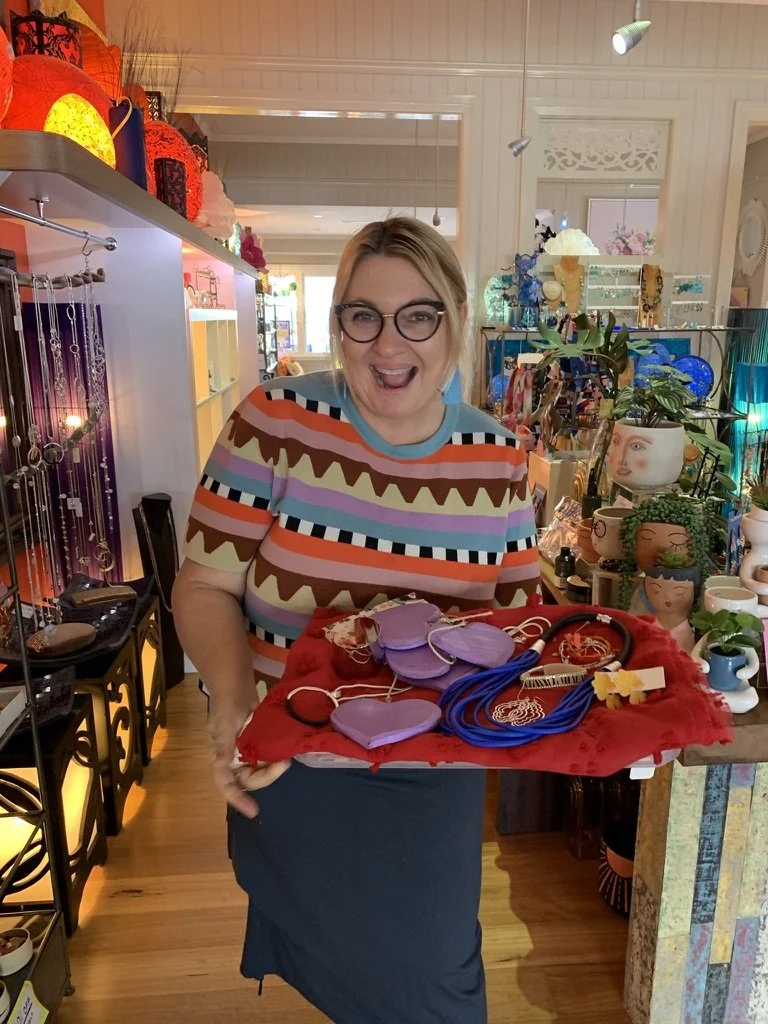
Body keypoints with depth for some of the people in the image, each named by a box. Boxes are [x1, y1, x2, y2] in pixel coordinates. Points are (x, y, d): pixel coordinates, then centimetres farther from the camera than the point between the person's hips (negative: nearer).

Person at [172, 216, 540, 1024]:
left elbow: (517, 614, 1)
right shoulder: (275, 422, -14)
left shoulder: (497, 458, -7)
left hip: (436, 780, 2)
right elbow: (205, 583, -11)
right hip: (288, 769, -1)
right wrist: (234, 698, -26)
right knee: (321, 956, 26)